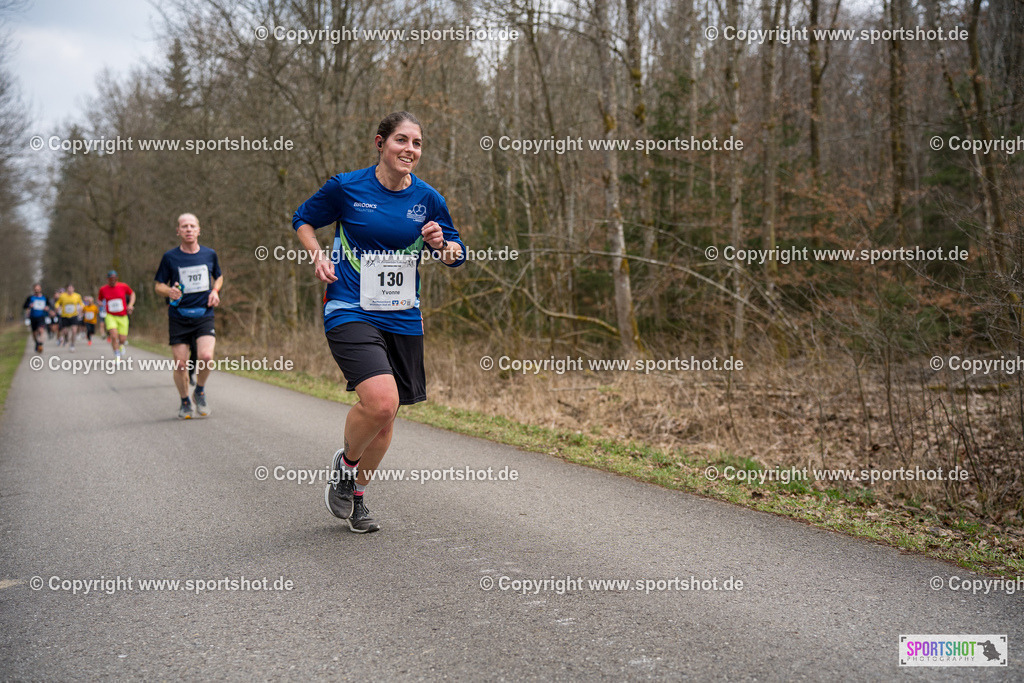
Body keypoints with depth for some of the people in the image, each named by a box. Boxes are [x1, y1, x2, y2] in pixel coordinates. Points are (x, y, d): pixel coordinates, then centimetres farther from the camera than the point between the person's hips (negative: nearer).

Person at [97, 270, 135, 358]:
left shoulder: (123, 286, -4)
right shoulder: (103, 289, -2)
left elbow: (132, 293, 13)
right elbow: (100, 299, 16)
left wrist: (131, 304, -1)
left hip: (123, 317, 1)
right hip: (110, 316, -1)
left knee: (122, 339, 0)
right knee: (114, 336, -22)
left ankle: (121, 345, 40)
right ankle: (117, 356, -10)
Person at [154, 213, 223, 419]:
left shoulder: (209, 254, 6)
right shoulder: (170, 257, 0)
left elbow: (218, 277, 23)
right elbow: (159, 286, 6)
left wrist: (215, 291, 2)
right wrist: (169, 291, -16)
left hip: (204, 315, 0)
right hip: (178, 316, 0)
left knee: (206, 357, -20)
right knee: (180, 364, -2)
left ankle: (200, 392, 9)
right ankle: (185, 403, 22)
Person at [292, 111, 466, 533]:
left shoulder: (428, 199, 3)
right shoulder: (346, 187, -4)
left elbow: (457, 256, 13)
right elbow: (303, 220, 12)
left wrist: (442, 244, -9)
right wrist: (318, 257, -5)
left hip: (403, 319, 4)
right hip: (349, 312, -4)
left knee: (385, 417, 9)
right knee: (380, 401, -24)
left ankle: (356, 494, 33)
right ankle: (345, 464, 8)